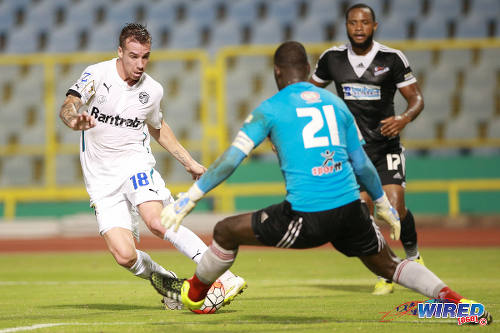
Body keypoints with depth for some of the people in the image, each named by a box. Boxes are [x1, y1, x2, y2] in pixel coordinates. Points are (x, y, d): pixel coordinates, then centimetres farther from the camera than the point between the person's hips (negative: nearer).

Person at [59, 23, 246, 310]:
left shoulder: (153, 90, 4)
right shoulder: (97, 75, -7)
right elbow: (68, 107, -21)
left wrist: (190, 163, 25)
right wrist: (76, 121, -45)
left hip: (136, 165, 1)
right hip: (102, 178, -1)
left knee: (157, 221, -31)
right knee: (124, 255, -16)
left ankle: (224, 277, -29)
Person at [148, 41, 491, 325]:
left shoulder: (270, 109, 2)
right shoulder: (335, 103, 15)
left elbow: (230, 161, -3)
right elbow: (362, 164, 20)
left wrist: (187, 200, 2)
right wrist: (384, 204, 34)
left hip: (306, 217, -4)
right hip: (350, 209, 4)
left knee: (226, 232, 14)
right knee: (388, 265, 23)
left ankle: (193, 294, 32)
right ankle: (454, 300, 7)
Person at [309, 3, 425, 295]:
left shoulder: (392, 59, -7)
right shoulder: (332, 58, 0)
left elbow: (417, 98, -5)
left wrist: (403, 120, -24)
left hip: (386, 147, -2)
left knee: (395, 208, -14)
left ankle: (413, 255, 16)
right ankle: (384, 275, 6)